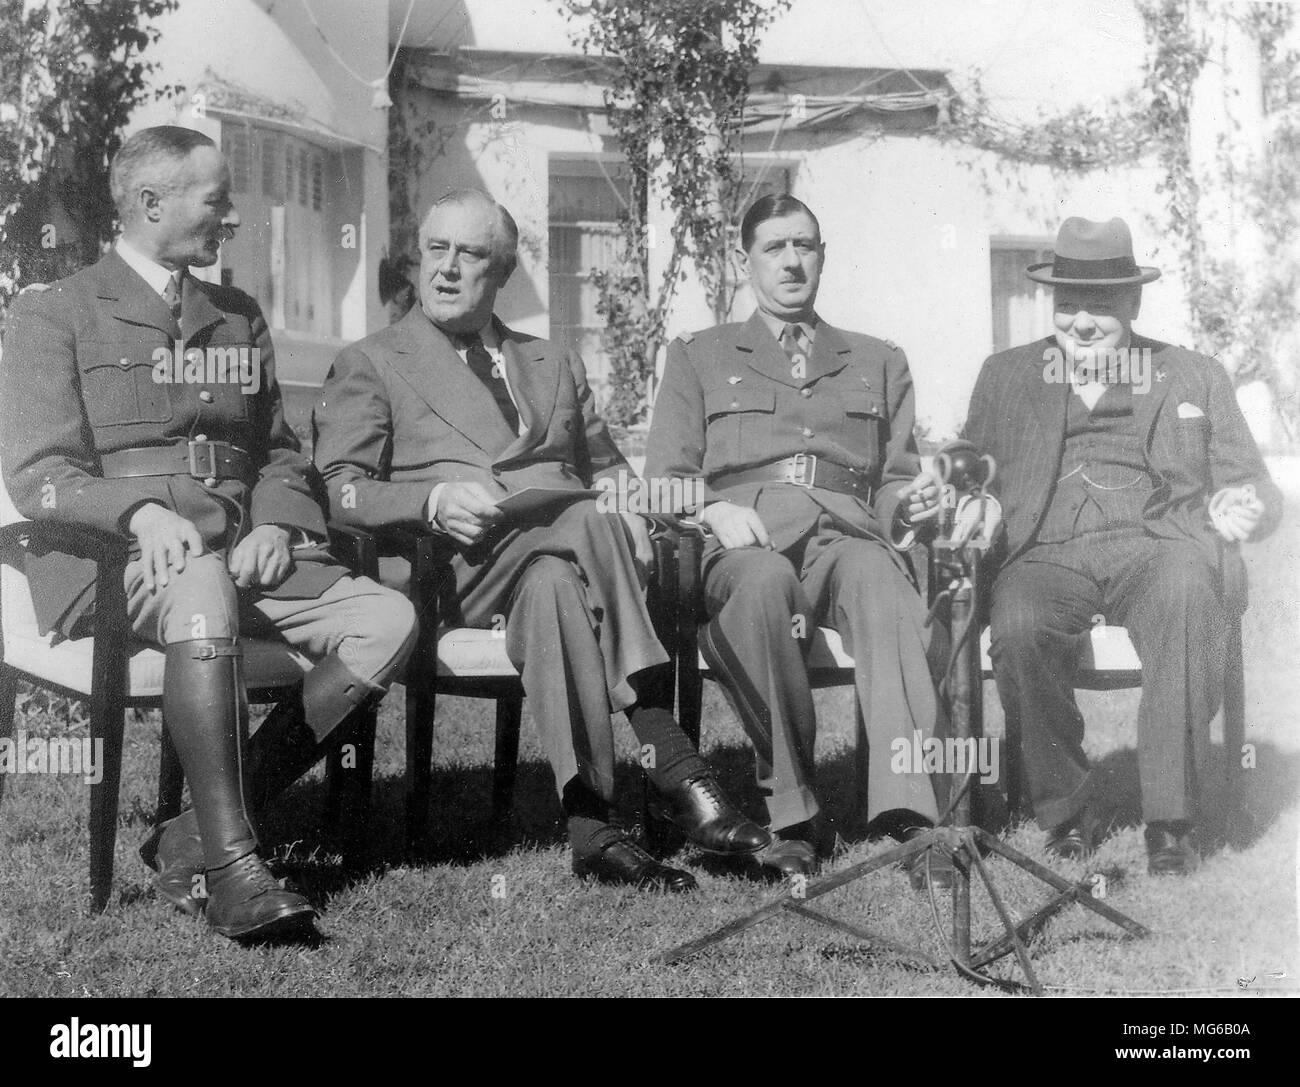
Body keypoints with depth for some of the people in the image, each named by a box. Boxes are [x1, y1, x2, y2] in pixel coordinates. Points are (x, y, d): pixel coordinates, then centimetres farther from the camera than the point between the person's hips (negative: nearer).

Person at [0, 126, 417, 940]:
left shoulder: (240, 319, 23)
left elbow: (279, 455, 22)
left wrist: (275, 525, -1)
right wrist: (139, 511, -24)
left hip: (235, 552, 6)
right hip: (106, 561, -5)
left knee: (388, 620, -20)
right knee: (203, 593, -40)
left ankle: (200, 836, -22)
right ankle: (231, 868, -38)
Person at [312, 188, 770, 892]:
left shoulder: (554, 365, 30)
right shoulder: (371, 365, 17)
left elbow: (606, 468, 28)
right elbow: (336, 491, 5)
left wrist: (630, 515, 3)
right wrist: (433, 501, -14)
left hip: (557, 554, 3)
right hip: (452, 566, -3)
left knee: (552, 586, -37)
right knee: (590, 524, -36)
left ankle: (590, 825, -46)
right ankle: (676, 775, -40)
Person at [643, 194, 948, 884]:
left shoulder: (879, 363, 30)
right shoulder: (697, 358, 25)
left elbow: (893, 482, 24)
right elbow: (664, 479, 14)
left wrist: (907, 505, -1)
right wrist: (715, 509, -9)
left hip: (847, 532, 1)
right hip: (744, 542, -1)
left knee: (879, 577, -38)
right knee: (763, 581, -40)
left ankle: (909, 813, -52)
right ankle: (790, 813, -33)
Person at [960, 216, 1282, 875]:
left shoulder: (1196, 379, 21)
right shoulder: (1005, 377, 22)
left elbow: (1250, 487, 17)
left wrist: (1241, 509, -8)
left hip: (1158, 545, 0)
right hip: (1046, 554, 1)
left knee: (1187, 594, -37)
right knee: (1018, 627, -34)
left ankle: (1170, 816, -27)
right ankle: (1069, 807, -12)